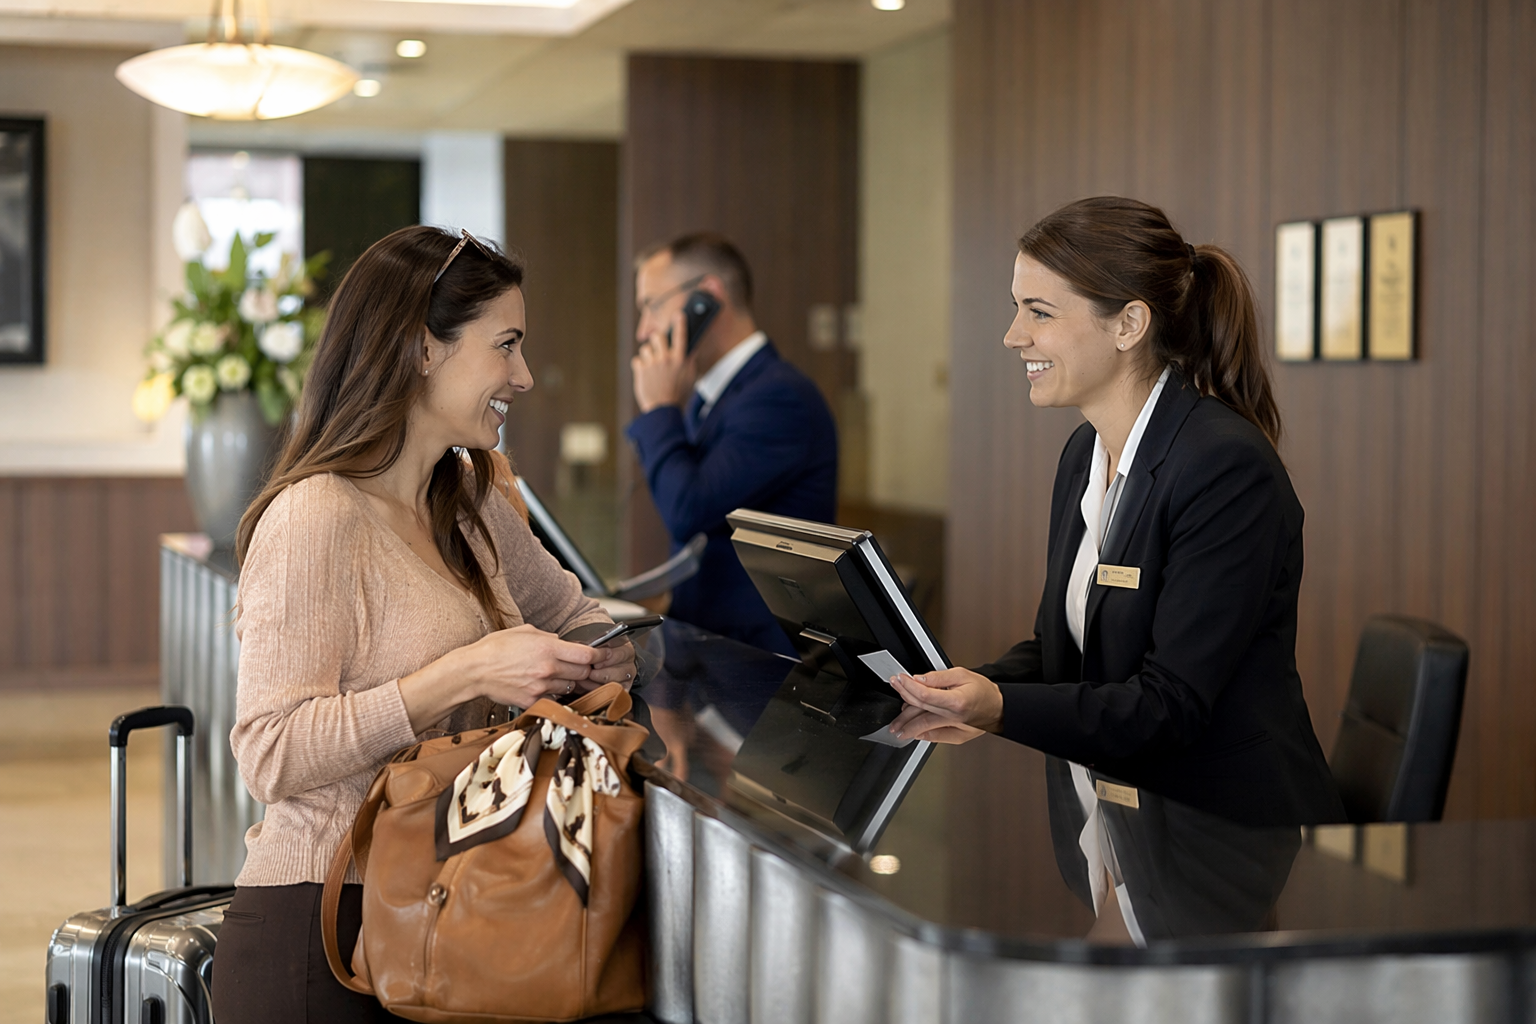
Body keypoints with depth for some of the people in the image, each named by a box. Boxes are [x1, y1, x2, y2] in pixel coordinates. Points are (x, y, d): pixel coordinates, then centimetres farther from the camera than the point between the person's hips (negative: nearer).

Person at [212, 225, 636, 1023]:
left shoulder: (471, 507, 12)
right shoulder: (317, 518, -16)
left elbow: (568, 613, 27)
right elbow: (272, 756, -22)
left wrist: (610, 651, 3)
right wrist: (465, 674, -26)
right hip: (319, 931, -8)